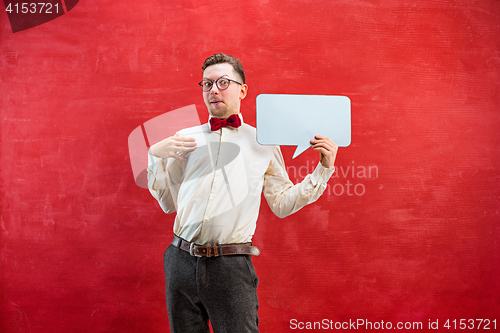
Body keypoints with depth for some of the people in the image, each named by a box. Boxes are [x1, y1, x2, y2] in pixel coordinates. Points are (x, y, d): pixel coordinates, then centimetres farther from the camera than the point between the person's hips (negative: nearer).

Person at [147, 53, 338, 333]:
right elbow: (168, 203, 12)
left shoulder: (263, 143, 9)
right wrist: (155, 155, 1)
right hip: (182, 260, 2)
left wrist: (324, 169, 6)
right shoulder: (185, 138, 12)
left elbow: (282, 204, 11)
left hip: (231, 267, -2)